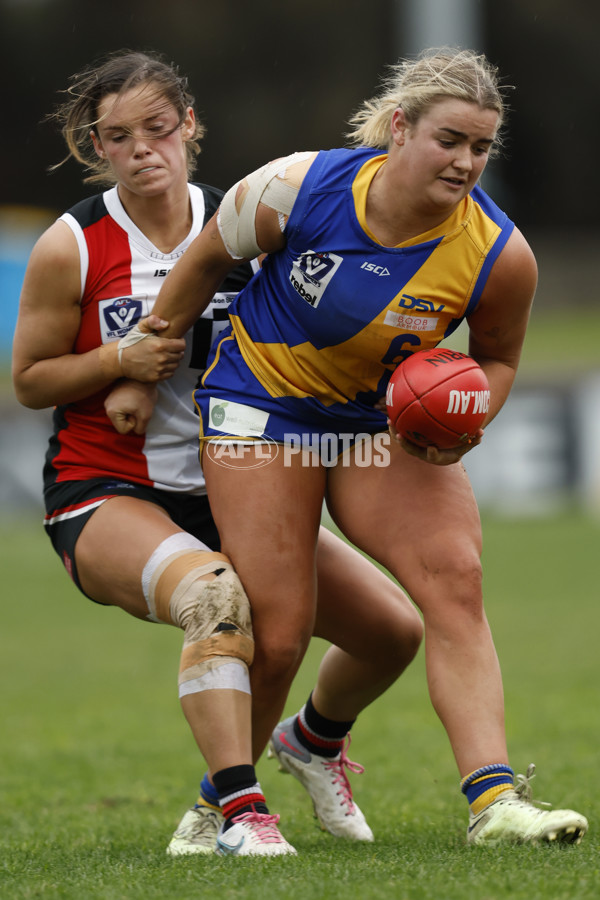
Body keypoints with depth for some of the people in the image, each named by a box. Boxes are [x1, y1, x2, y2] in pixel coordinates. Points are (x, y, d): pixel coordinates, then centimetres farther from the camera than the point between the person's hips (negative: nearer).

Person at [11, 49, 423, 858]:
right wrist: (122, 359, -19)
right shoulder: (72, 246, -8)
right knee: (214, 591, -39)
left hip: (229, 491, 5)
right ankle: (237, 808, -42)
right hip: (104, 494, -5)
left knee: (395, 628, -1)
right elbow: (29, 381, -2)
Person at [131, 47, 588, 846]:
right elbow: (205, 262, -4)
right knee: (277, 632, -7)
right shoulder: (298, 188, -23)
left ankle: (493, 801, -24)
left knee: (454, 577, -20)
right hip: (260, 405, -2)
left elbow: (496, 357, 2)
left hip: (389, 420, 2)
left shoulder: (500, 254, -19)